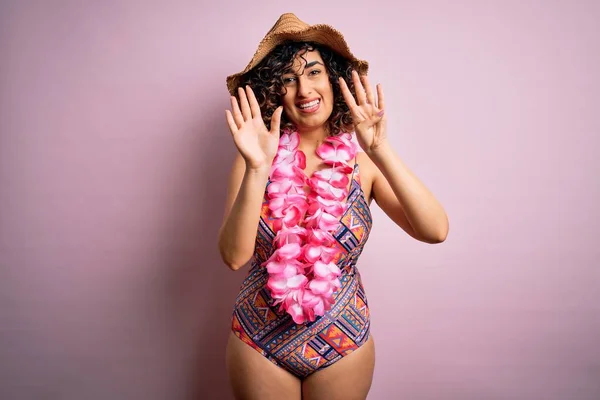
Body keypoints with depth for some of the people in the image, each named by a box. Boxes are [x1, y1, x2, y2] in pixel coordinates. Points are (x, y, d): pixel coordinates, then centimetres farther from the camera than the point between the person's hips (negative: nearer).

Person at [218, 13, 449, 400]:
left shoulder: (361, 160, -9)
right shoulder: (257, 158, -9)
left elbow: (435, 231, -21)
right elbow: (234, 256, -18)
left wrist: (380, 150, -31)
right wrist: (257, 169, -31)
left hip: (344, 344, 1)